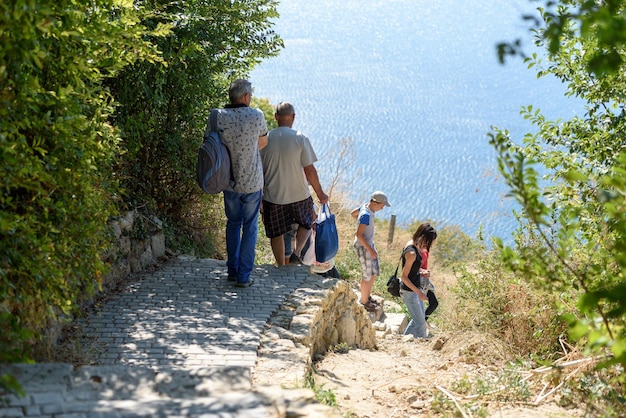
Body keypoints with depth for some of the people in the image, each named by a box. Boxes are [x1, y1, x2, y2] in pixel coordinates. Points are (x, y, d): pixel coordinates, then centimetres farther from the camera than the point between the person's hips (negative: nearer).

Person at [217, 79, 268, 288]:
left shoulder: (218, 117, -9)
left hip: (228, 182, 3)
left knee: (233, 224, 20)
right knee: (250, 227, 7)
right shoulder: (256, 116, -14)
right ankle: (243, 276, 6)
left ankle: (233, 270, 26)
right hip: (252, 182, -3)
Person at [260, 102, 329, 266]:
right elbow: (309, 169, -11)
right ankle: (297, 252, 0)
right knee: (306, 224, 22)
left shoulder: (265, 139, -4)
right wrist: (320, 193, 1)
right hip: (299, 195, -1)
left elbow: (259, 170, 0)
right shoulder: (300, 138, -10)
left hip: (272, 196, 1)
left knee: (276, 234, 15)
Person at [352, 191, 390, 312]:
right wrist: (370, 250, -25)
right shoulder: (366, 215, -28)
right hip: (363, 247, -10)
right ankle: (364, 302, 19)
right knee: (367, 276, 3)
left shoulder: (365, 206, -1)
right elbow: (359, 235, -28)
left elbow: (353, 213, 18)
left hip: (369, 244, 10)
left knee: (375, 272, 20)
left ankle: (367, 296, 37)